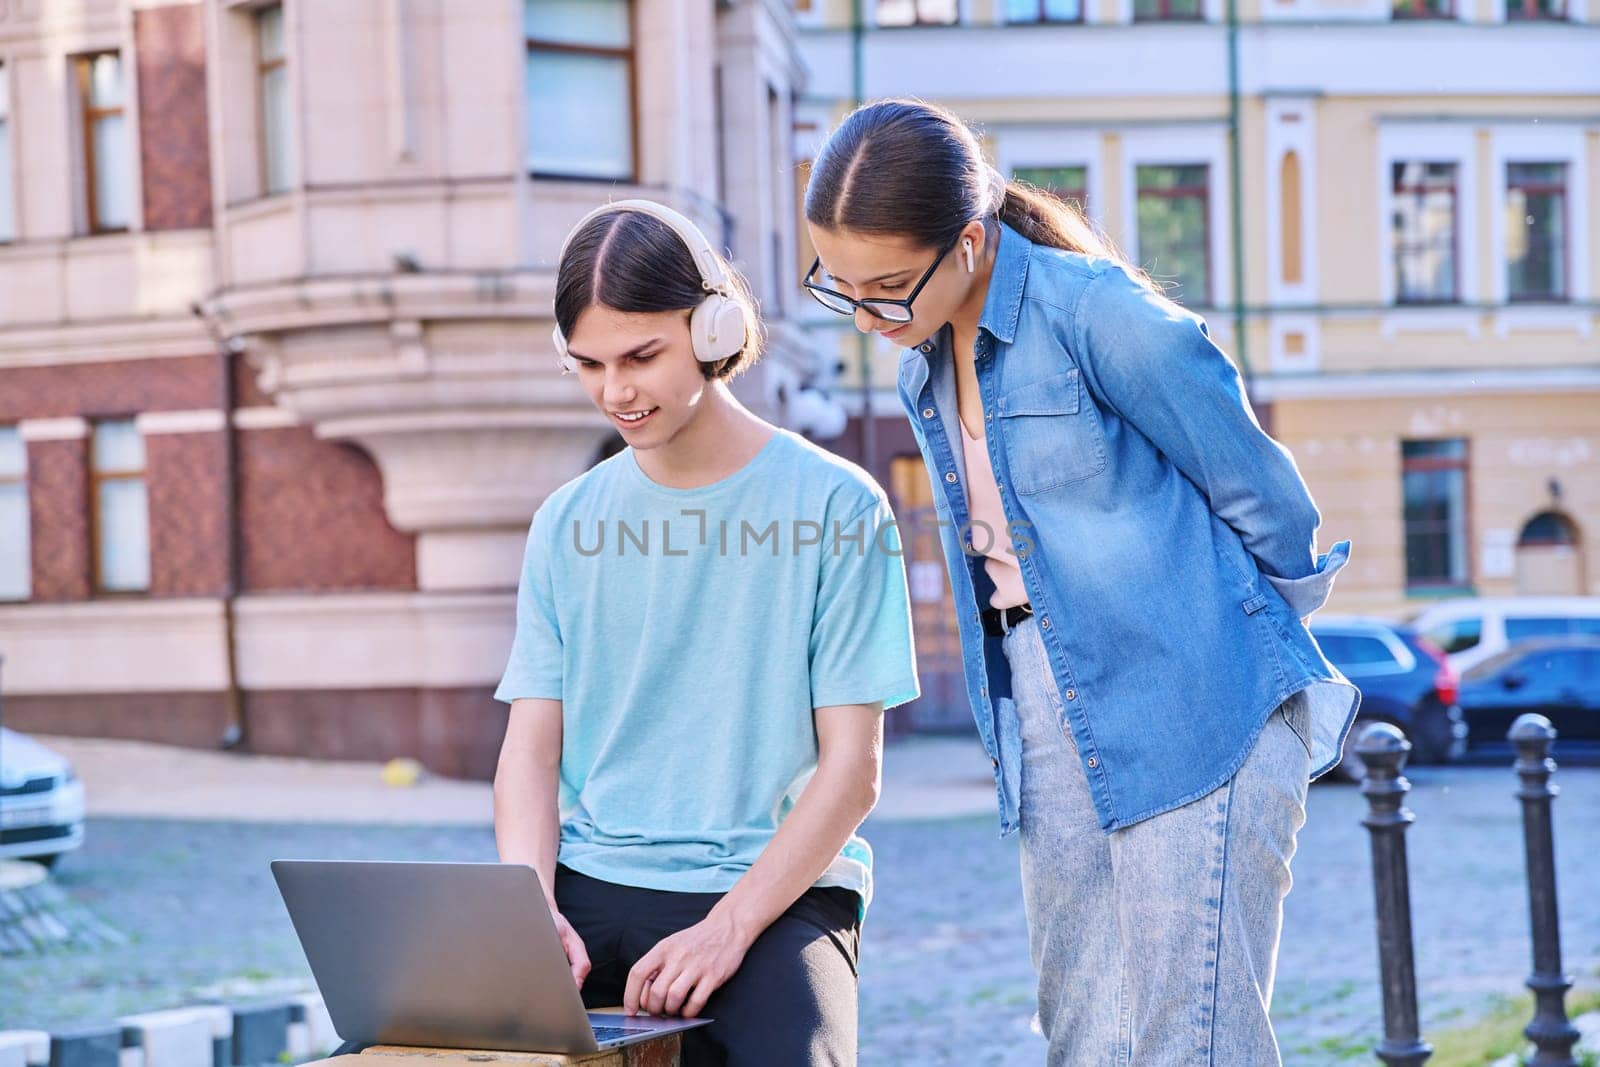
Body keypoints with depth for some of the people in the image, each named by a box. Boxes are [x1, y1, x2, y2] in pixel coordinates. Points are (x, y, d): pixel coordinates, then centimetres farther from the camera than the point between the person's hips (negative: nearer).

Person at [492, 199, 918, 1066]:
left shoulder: (833, 505, -1)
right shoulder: (569, 523, 11)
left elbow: (853, 766, -4)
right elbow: (531, 746, 8)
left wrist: (728, 928, -16)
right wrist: (533, 911, -12)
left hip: (773, 888, -3)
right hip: (588, 882, 3)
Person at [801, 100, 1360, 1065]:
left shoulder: (1100, 315, -16)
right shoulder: (924, 363, 9)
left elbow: (1255, 487, -6)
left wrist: (1272, 619, 9)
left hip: (1196, 720, -7)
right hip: (1055, 736, 8)